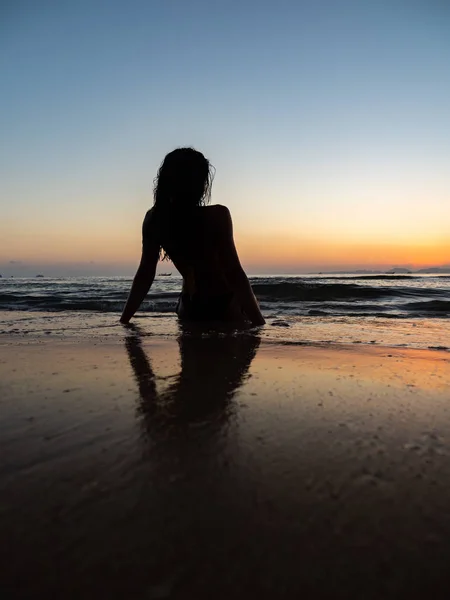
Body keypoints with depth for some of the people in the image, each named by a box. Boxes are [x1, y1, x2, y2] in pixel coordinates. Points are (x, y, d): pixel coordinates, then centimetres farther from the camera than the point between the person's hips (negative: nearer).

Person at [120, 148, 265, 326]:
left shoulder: (154, 220, -7)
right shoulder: (217, 216, -21)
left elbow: (145, 274, -6)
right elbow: (234, 273, -26)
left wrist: (123, 320, 2)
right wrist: (260, 323, -25)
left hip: (190, 309, 5)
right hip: (226, 307, -5)